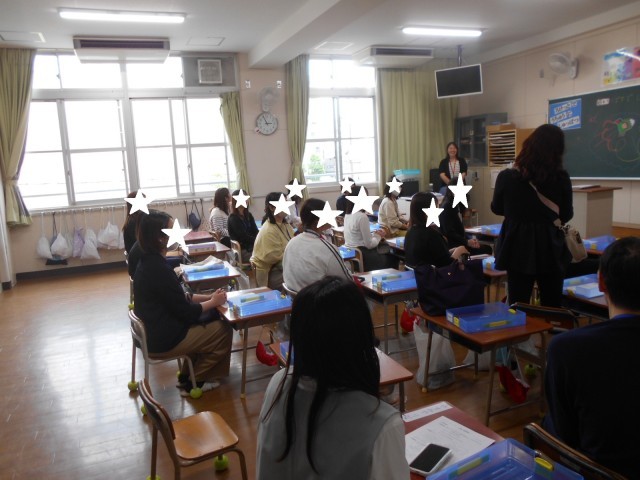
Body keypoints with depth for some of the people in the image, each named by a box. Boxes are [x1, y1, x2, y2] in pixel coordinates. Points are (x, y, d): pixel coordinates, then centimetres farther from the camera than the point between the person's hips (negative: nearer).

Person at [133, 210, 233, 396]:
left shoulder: (149, 261, 2)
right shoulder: (159, 269, -28)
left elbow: (178, 298, 10)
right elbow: (186, 312, -21)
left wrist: (208, 297, 3)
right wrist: (213, 302, -6)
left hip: (155, 328, 9)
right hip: (164, 338, -9)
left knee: (212, 318, 18)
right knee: (224, 331, 2)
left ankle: (187, 375, 24)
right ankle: (192, 382, 15)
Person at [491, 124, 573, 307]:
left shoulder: (507, 177, -13)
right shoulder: (561, 178, -10)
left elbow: (496, 208, 4)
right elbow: (566, 215, 4)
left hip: (518, 249, -1)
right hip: (551, 250, 1)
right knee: (552, 308, 16)